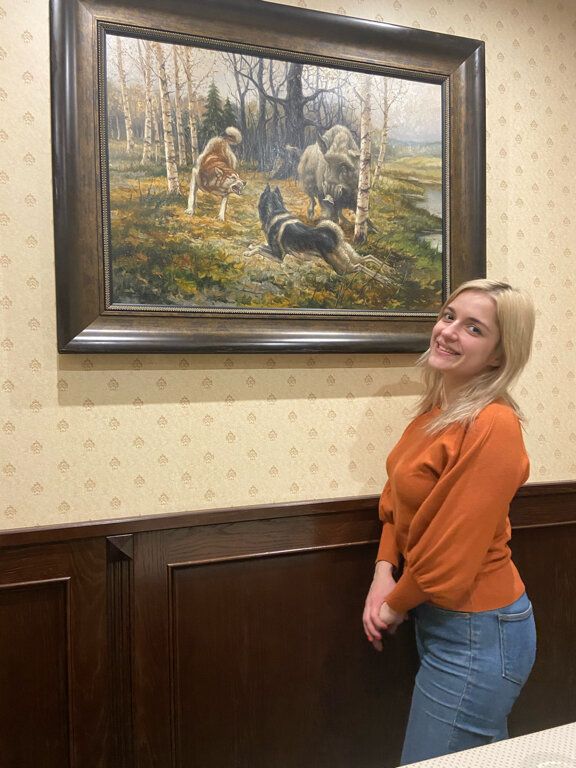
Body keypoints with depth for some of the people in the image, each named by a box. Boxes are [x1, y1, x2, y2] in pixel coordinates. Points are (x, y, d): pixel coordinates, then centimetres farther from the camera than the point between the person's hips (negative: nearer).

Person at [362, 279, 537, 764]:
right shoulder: (437, 410, 1)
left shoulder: (492, 426, -26)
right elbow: (398, 499, 8)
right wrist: (384, 573, -6)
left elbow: (452, 551, -24)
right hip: (440, 619, 8)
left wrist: (396, 605, -9)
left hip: (478, 633, -8)